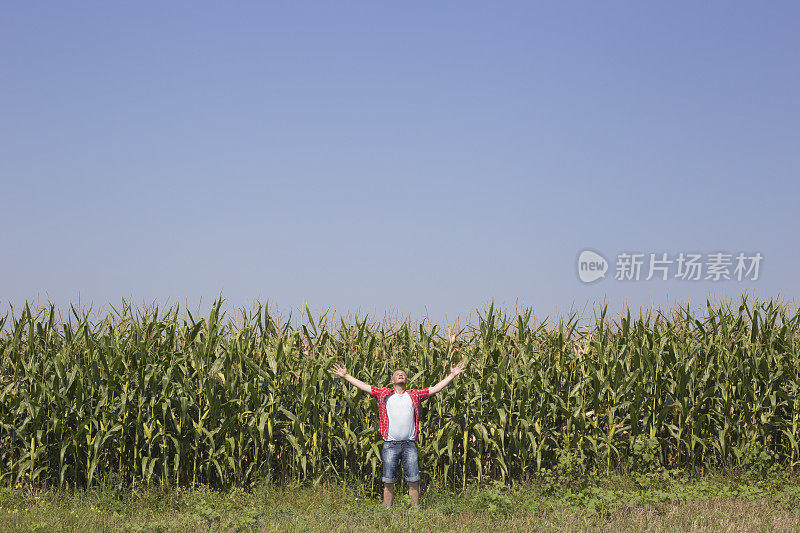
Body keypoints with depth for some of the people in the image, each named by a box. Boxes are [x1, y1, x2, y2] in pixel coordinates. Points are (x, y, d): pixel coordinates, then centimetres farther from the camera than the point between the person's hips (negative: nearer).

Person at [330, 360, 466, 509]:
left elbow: (436, 388, 14)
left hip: (409, 445, 0)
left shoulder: (414, 395, 12)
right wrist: (345, 376, 8)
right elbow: (363, 386, 11)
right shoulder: (384, 394, 11)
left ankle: (416, 509, 7)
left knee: (413, 481, -1)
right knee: (388, 481, 1)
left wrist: (452, 375, 13)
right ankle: (387, 511, 9)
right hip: (390, 445, 0)